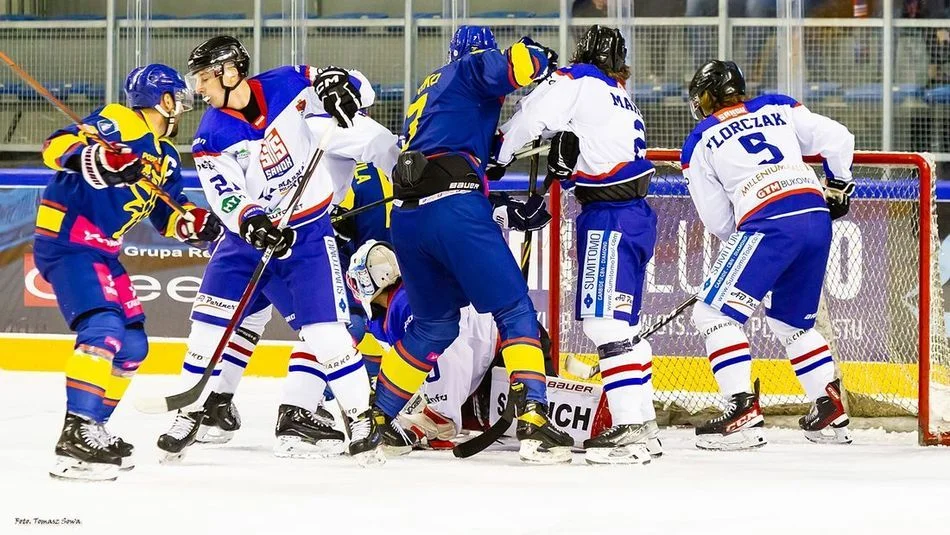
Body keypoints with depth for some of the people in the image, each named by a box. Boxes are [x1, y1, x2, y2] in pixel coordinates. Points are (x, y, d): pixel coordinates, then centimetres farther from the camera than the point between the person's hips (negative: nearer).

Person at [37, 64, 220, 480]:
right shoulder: (120, 124, -12)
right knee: (104, 330, -26)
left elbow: (167, 214, 21)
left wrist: (197, 223, 0)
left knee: (132, 345, 12)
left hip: (101, 250, 10)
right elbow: (57, 147, -23)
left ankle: (93, 429, 19)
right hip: (67, 239, -10)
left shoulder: (164, 155, 17)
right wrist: (102, 160, -41)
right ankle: (76, 436, -33)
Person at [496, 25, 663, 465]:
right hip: (634, 214, 9)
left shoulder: (579, 81, -2)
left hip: (610, 218, -9)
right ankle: (642, 422, 20)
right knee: (622, 325, 16)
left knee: (606, 323, -12)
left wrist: (494, 158, 3)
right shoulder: (619, 99, 23)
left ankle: (629, 429, -17)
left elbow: (531, 117, -11)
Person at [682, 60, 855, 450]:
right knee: (793, 323, 24)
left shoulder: (699, 142, 11)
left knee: (714, 313, -2)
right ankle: (831, 414, 22)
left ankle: (743, 410, -18)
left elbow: (718, 221, 11)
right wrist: (837, 186, 33)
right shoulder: (778, 109, 21)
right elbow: (837, 139, 16)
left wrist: (738, 239, 31)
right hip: (818, 220, 6)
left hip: (770, 226, -6)